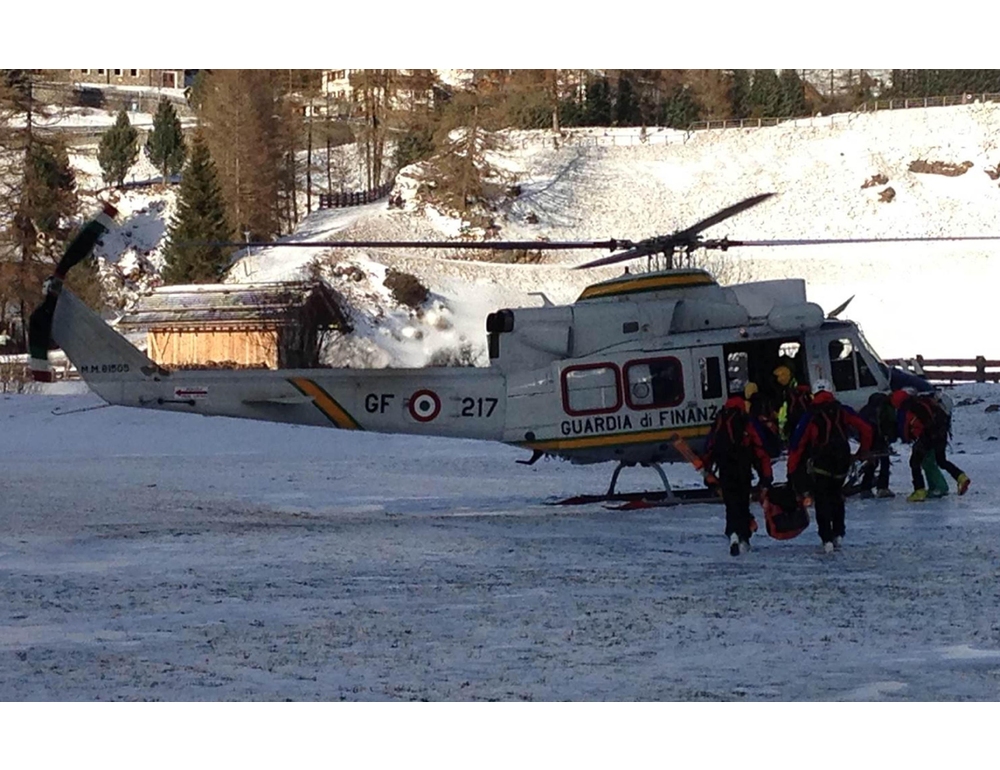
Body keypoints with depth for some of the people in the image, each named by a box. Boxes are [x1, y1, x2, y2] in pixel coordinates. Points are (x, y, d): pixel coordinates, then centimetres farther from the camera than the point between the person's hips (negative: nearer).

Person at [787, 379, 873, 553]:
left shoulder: (810, 415, 0)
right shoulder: (842, 411, 6)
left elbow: (798, 443, -3)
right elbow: (865, 429, 2)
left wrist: (792, 470, 2)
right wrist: (864, 450, 18)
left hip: (821, 462, -3)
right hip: (842, 461, 3)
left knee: (822, 498, 4)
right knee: (836, 494, 24)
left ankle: (827, 539, -6)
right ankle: (838, 533, 20)